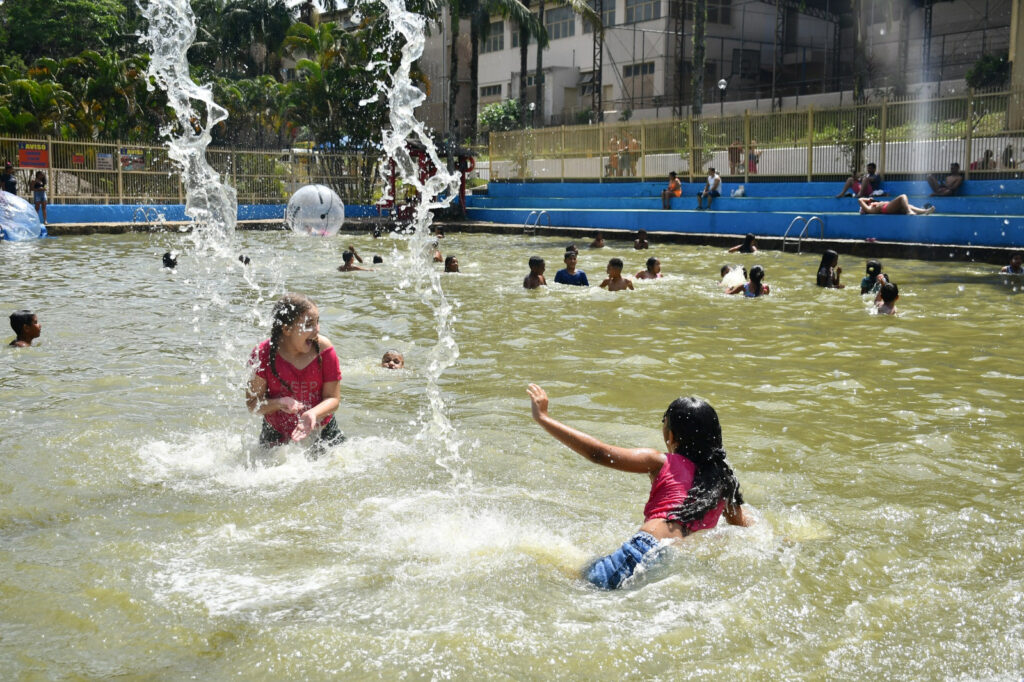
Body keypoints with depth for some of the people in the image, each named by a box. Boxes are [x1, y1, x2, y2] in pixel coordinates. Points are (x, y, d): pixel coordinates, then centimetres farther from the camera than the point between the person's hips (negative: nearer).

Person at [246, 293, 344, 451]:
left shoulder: (324, 349, -14)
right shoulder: (263, 354, -16)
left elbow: (333, 398, -12)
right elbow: (252, 403, -11)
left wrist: (312, 413, -32)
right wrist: (279, 403, -31)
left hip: (322, 432, 1)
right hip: (277, 436, 0)